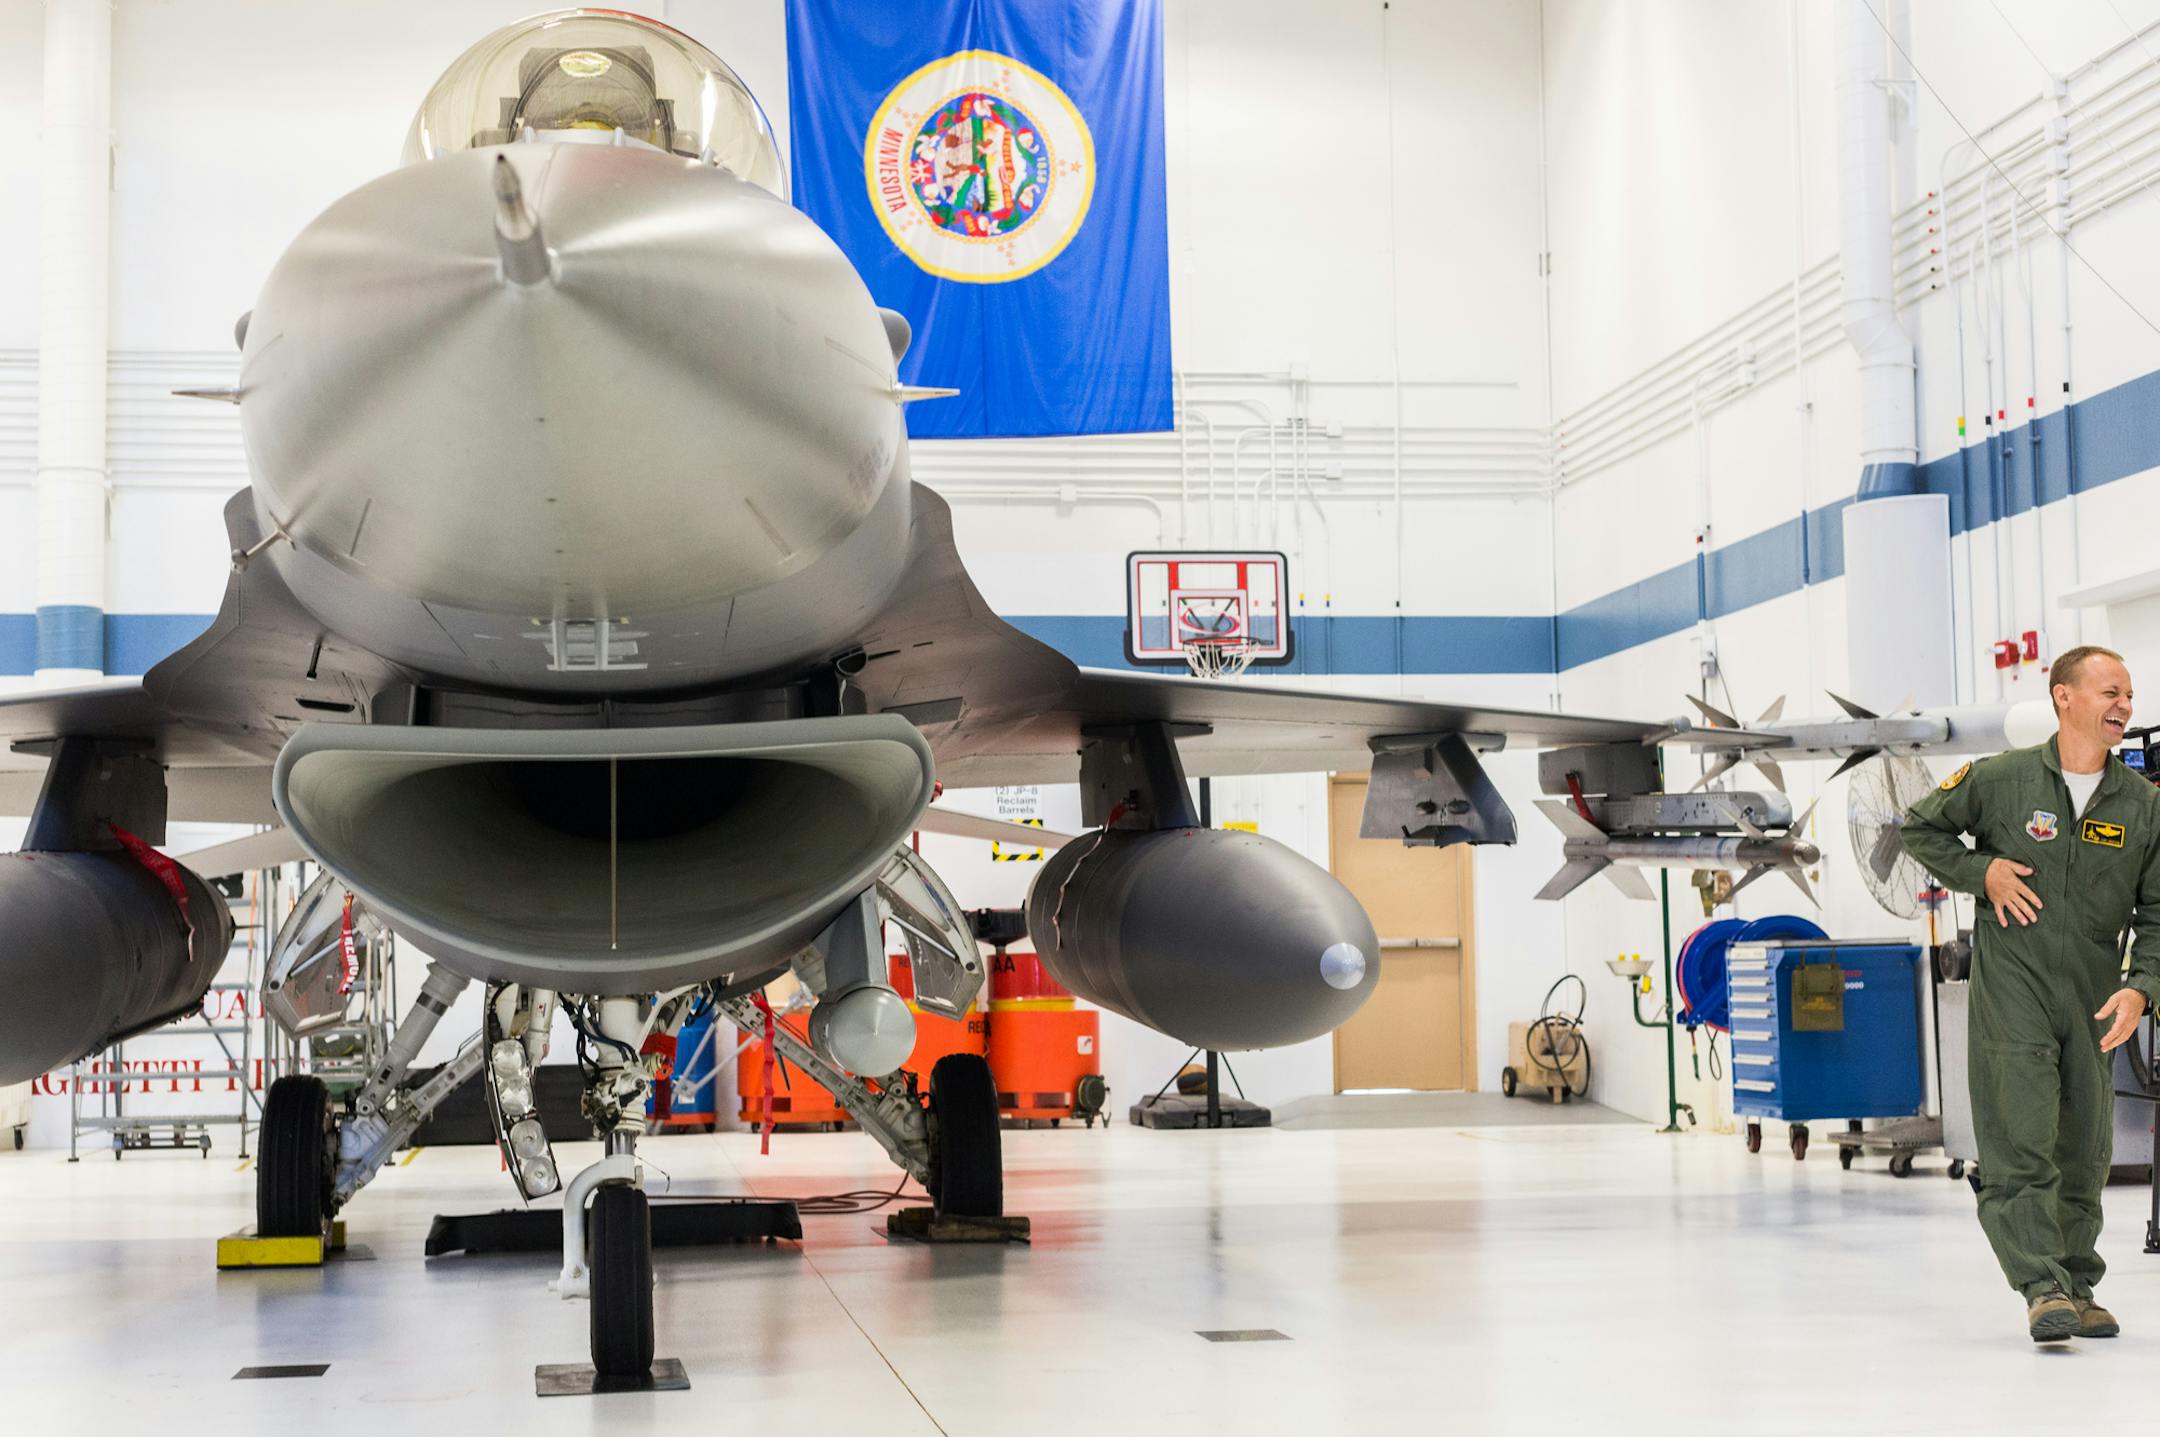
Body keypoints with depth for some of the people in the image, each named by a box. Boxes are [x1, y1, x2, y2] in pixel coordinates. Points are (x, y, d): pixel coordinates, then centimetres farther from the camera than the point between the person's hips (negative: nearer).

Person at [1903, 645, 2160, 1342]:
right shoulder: (1999, 779, -4)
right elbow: (1921, 827, 11)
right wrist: (1982, 872, -4)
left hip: (2093, 996, 3)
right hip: (2011, 982, -3)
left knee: (2084, 1153, 10)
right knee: (2020, 1140, -12)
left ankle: (2078, 1291, 23)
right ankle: (2043, 1289, -13)